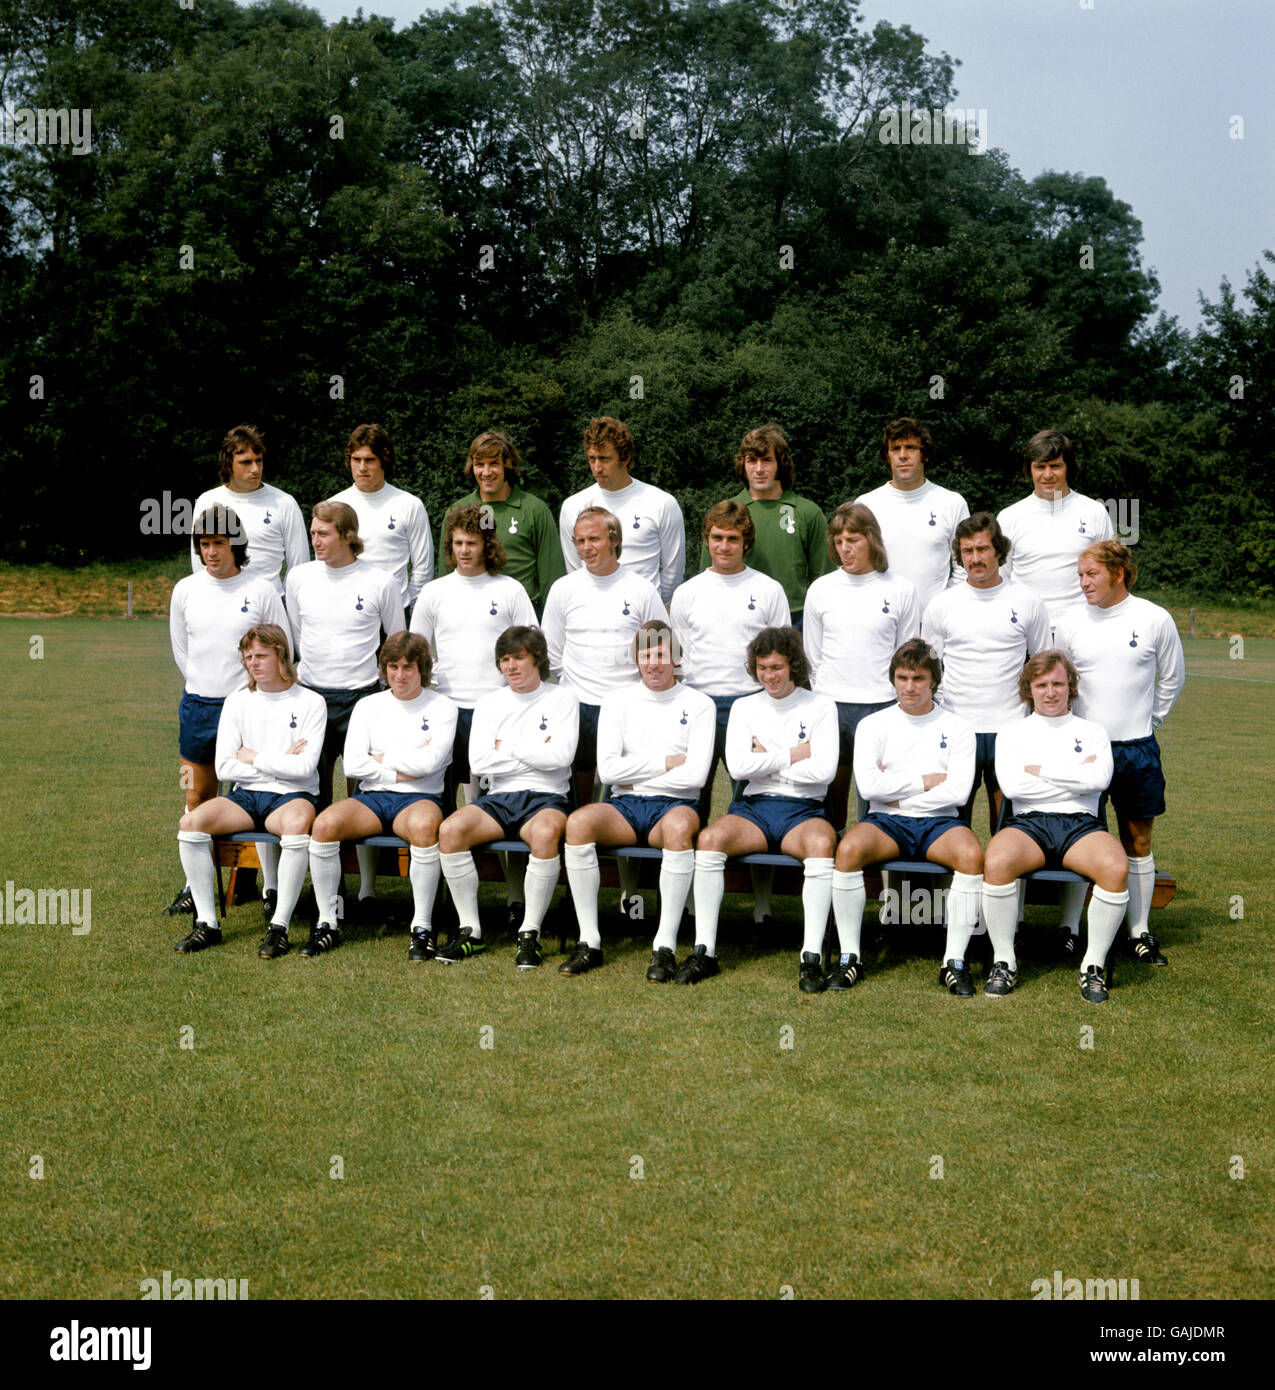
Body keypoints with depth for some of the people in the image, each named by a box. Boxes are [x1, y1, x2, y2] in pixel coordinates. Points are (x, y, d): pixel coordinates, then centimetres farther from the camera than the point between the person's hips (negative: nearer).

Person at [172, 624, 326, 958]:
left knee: (298, 824, -39)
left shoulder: (310, 703, 1)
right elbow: (224, 767, 2)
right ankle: (207, 923, -14)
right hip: (246, 795, 4)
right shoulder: (237, 701, 11)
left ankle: (279, 927, -29)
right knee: (191, 823, -23)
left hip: (292, 795, -4)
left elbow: (304, 767, -11)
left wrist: (253, 758, -3)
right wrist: (279, 763, -5)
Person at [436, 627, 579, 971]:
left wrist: (507, 747, -3)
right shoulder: (489, 704, 15)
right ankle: (470, 931, -15)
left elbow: (560, 756, -10)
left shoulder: (561, 699, 6)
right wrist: (536, 753, -3)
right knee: (450, 829, -26)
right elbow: (479, 762, 0)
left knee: (545, 833, -39)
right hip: (498, 799, 3)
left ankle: (530, 934, -25)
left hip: (545, 797, -3)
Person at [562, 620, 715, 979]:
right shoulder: (617, 701, 11)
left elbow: (695, 774, -8)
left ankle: (665, 946, -33)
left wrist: (636, 778, -4)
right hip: (624, 808, 2)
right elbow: (607, 769, -2)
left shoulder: (698, 705, 5)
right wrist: (667, 761, -4)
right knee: (578, 822, -30)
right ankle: (589, 942, -23)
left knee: (680, 825, -39)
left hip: (672, 805, -2)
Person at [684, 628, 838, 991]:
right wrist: (793, 755, -2)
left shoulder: (820, 707, 7)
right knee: (709, 839, -30)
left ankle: (812, 957, -35)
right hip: (754, 807, 2)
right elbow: (738, 766, -1)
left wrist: (767, 762, -2)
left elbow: (824, 769, -7)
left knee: (822, 843, -37)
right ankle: (704, 952, -24)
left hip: (803, 810, -2)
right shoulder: (744, 707, 15)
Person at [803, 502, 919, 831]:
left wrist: (897, 701, 6)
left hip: (881, 706, -2)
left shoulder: (900, 590, 3)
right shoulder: (821, 589, 8)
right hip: (831, 705, 2)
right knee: (829, 795, 3)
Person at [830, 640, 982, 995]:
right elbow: (868, 785, -7)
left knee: (972, 855, -33)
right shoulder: (873, 725, 9)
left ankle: (954, 962, -22)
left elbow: (958, 791, -5)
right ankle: (850, 958, -21)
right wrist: (926, 781, -5)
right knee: (848, 849, -33)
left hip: (939, 822, 0)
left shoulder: (957, 729, 9)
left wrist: (898, 797, -6)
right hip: (886, 821, 0)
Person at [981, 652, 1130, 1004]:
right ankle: (1004, 961, -17)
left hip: (1080, 824, 1)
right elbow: (1011, 785, -3)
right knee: (996, 862, -35)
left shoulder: (1093, 732, 19)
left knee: (1116, 868, -34)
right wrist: (1076, 775, 0)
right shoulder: (1012, 733, 17)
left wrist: (1040, 770, -2)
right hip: (1028, 822, 0)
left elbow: (1098, 779, -3)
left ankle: (1094, 964, -16)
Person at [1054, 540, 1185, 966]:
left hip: (1137, 749, 0)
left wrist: (1148, 720, 12)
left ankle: (1139, 932, 17)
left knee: (1138, 839, 7)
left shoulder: (1155, 619, -3)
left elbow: (1173, 679, 11)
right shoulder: (1070, 621, 0)